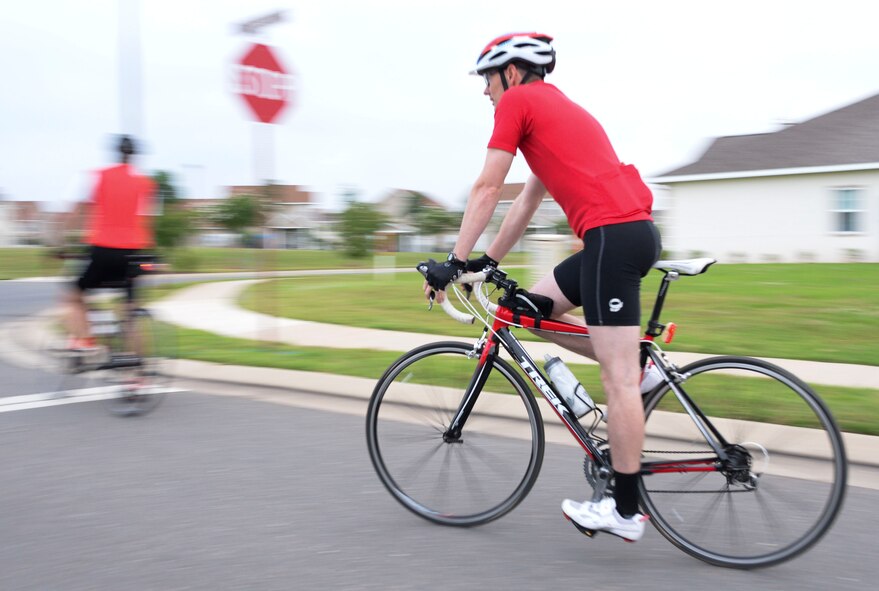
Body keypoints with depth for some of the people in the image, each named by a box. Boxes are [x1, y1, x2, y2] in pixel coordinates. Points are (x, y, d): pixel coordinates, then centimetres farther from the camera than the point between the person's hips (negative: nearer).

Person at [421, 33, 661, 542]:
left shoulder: (518, 101, 3)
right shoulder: (559, 107, 29)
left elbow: (487, 190, -2)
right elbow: (528, 201, 29)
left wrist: (454, 261, 2)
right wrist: (488, 261, 30)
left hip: (613, 233, -9)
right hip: (635, 231, 9)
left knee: (618, 379, -5)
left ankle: (626, 511, 3)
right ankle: (636, 363, 13)